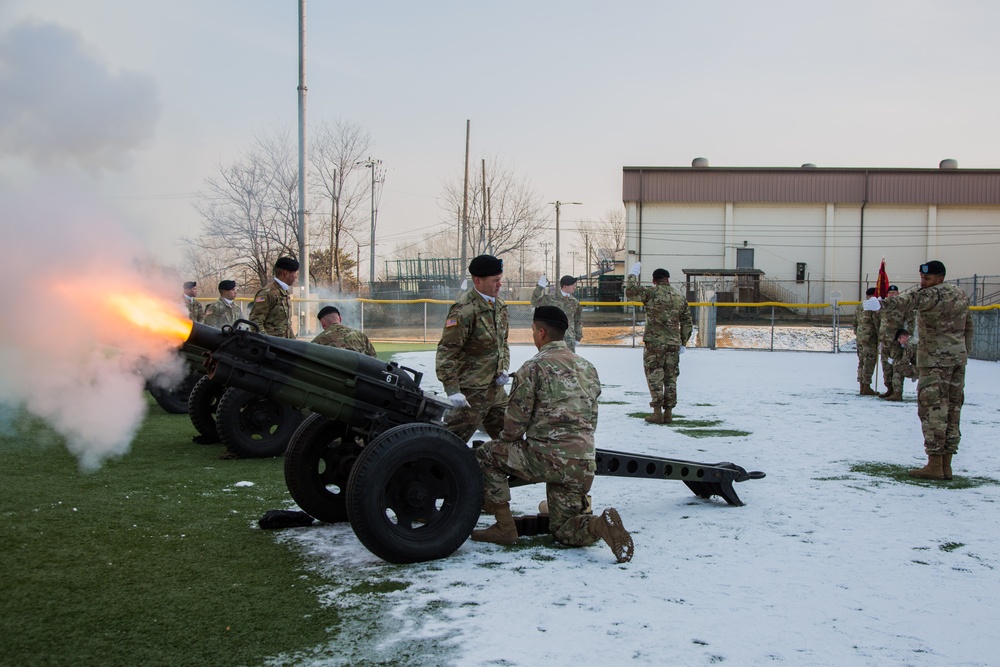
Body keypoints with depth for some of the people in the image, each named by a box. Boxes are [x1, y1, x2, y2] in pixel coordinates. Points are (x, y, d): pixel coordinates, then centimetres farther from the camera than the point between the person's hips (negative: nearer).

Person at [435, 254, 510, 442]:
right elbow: (446, 352, -19)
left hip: (496, 387, 9)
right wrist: (452, 389, -22)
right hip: (472, 391, -9)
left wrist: (504, 369, 6)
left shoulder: (499, 305, 9)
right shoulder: (465, 310, -19)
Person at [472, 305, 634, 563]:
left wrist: (508, 441, 15)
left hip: (548, 457, -7)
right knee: (562, 530, 19)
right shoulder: (587, 367, 16)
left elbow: (516, 418, -6)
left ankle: (505, 527, 9)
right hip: (584, 464, 7)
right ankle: (601, 524, -12)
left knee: (486, 455, 14)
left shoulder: (534, 367, -6)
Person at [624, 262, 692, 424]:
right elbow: (687, 322, 13)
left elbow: (630, 292, -9)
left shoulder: (651, 293, -8)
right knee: (671, 378, 10)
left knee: (655, 377, 0)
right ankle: (668, 412, 14)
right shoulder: (680, 297, 10)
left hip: (654, 343, -5)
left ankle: (657, 412, -3)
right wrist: (683, 343, 19)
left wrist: (633, 274, 6)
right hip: (674, 344, 5)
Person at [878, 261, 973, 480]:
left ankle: (934, 464, -9)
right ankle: (946, 465, 13)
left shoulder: (932, 294, -12)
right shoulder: (961, 295, 16)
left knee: (932, 408, -7)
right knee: (952, 409, 9)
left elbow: (909, 301, -32)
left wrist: (885, 303, -49)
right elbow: (968, 327, 22)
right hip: (958, 357, 9)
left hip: (935, 358, -9)